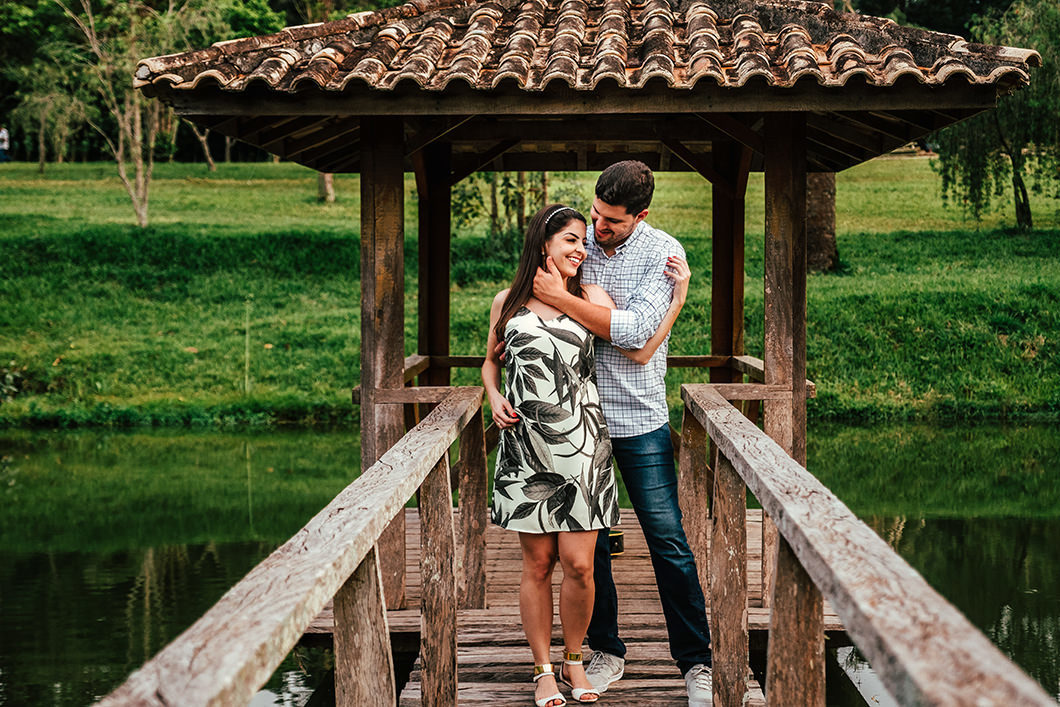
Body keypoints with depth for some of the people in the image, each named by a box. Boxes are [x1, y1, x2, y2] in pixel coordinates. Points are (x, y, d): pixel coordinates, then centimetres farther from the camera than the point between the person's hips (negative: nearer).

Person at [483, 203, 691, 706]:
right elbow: (491, 362, 21)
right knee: (537, 563, 4)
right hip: (526, 443, 0)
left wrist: (678, 296, -5)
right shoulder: (507, 302, 8)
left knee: (578, 564, -2)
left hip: (581, 443, 0)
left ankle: (573, 661, 20)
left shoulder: (590, 298, 6)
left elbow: (639, 351, -4)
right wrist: (495, 399, 2)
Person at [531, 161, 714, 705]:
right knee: (589, 540, 8)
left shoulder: (663, 252, -8)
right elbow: (526, 302, 18)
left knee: (668, 542, -1)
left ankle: (696, 662, 9)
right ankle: (605, 651, 22)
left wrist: (560, 299, -20)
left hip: (640, 420, -3)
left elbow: (635, 330, -20)